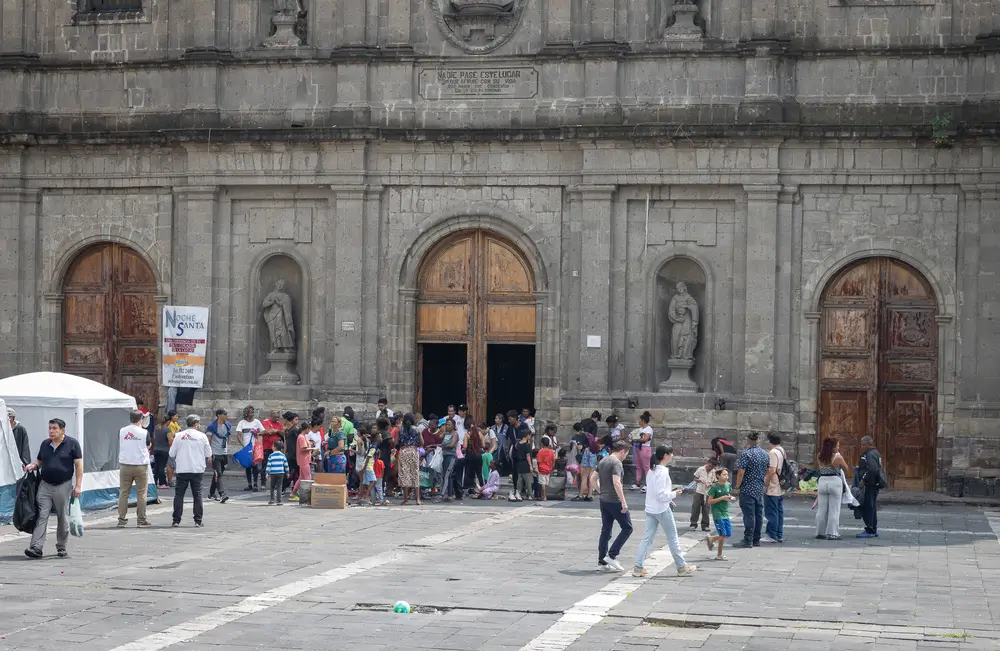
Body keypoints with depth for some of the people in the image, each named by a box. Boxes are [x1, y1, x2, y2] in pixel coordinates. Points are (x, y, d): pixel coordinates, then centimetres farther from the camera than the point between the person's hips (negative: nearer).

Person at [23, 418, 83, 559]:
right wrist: (33, 466, -3)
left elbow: (79, 465, -4)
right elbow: (39, 461, 21)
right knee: (41, 516, -7)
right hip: (45, 485, 3)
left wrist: (78, 485, -9)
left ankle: (61, 547, 18)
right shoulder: (45, 444, 11)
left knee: (63, 518, 6)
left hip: (63, 486, -3)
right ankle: (36, 547, -12)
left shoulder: (72, 443, -3)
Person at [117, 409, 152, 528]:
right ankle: (141, 519, 4)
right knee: (141, 494, 4)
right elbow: (148, 446, 4)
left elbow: (120, 446, 10)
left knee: (123, 493, 9)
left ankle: (121, 519, 8)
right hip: (141, 465, -2)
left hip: (125, 465, 2)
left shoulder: (121, 431, -3)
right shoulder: (144, 432, -9)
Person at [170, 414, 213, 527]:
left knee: (179, 495, 6)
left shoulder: (179, 436, 0)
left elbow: (172, 454, 3)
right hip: (198, 470, 0)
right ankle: (198, 521, 5)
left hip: (182, 470, 0)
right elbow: (209, 455, 6)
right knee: (197, 495, 7)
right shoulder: (202, 436, -1)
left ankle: (176, 520, 2)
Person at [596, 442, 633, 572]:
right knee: (627, 528, 4)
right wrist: (623, 502, -24)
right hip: (615, 501, -9)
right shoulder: (616, 463, -16)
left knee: (605, 531, 11)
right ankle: (612, 555, -2)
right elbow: (616, 483, -26)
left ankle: (602, 562, 12)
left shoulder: (602, 461, 11)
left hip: (603, 500, 9)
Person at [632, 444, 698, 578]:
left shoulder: (651, 470, 9)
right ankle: (682, 567, 16)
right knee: (672, 538, 5)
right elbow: (661, 494, -24)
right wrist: (674, 494, -9)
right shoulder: (662, 472, -19)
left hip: (650, 509, 8)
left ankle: (638, 568, 1)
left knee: (647, 538, 6)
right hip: (662, 510, -8)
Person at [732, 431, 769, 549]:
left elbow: (741, 472, -17)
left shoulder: (746, 454, -14)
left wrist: (738, 485, -6)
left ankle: (748, 540, -7)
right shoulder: (764, 454, 9)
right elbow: (767, 472, 16)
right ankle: (756, 540, 15)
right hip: (760, 489, 7)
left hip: (748, 489, -7)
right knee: (758, 514, 10)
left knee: (749, 515, -7)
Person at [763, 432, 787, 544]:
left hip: (772, 489, -9)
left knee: (771, 513, -3)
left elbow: (772, 470, -23)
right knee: (779, 512, 12)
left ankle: (771, 535, 0)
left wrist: (766, 483, -14)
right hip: (781, 489, 9)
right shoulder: (782, 451, 11)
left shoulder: (773, 453, -17)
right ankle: (779, 535, 16)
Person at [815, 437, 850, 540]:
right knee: (834, 510, 2)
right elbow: (846, 469, 1)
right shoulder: (838, 458, -12)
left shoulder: (820, 457, 0)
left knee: (822, 510, 11)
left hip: (822, 481, 4)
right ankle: (832, 533, 2)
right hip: (835, 482, -4)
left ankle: (820, 533, 16)